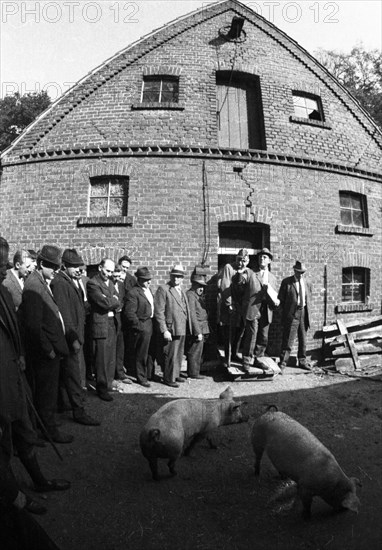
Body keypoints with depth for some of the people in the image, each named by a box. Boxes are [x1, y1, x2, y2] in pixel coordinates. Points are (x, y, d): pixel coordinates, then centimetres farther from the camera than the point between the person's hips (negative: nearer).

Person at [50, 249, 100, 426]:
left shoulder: (74, 281, 12)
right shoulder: (59, 283, -16)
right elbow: (63, 314, -20)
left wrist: (79, 336, 14)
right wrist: (73, 338, -20)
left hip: (75, 335, 9)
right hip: (68, 337, -9)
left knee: (65, 373, 18)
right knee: (73, 374, -3)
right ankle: (78, 410, 4)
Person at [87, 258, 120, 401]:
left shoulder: (110, 282, 16)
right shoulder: (92, 283, -10)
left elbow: (117, 303, 11)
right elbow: (105, 303, -20)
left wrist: (111, 301, -8)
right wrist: (114, 301, -3)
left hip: (112, 324, 8)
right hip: (100, 325, -7)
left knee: (111, 358, 13)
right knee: (101, 359, -1)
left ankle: (109, 383, 27)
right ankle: (102, 389, 10)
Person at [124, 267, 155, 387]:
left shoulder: (148, 290, 13)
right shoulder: (133, 293, -15)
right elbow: (129, 313, -18)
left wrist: (154, 322, 12)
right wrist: (139, 326, -16)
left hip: (151, 324, 8)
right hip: (142, 326, -8)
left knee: (151, 352, 17)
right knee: (141, 354, 4)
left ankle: (150, 373, 32)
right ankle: (141, 378, 18)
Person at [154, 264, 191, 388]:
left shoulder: (181, 291, 16)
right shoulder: (163, 289, -10)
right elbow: (159, 312, -15)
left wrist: (187, 327, 13)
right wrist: (164, 330, -19)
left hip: (182, 329, 8)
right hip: (171, 329, -8)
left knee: (179, 354, 17)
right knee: (171, 355, -2)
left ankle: (176, 375, 32)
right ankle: (168, 378, 12)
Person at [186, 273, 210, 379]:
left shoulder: (198, 295, 15)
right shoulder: (190, 295, -15)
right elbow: (192, 315, -19)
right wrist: (198, 332, -20)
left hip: (202, 329, 9)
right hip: (197, 329, -9)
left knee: (198, 351, 16)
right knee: (195, 352, -1)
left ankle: (194, 371, 26)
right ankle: (193, 373, 10)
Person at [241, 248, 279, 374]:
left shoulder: (272, 277, 17)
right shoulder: (251, 274, 2)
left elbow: (274, 294, 20)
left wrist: (276, 301, -1)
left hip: (266, 312, 5)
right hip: (253, 310, -5)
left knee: (263, 339, 10)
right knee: (251, 337, -5)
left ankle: (257, 360, 25)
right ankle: (246, 362, 6)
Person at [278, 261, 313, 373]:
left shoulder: (308, 282, 9)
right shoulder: (286, 282, -4)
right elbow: (281, 298, 0)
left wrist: (306, 309, 11)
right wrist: (287, 310, -1)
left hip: (304, 313, 5)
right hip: (291, 314, -4)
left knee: (303, 339, 12)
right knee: (288, 339, -6)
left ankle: (302, 361, 25)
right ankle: (283, 363, 1)